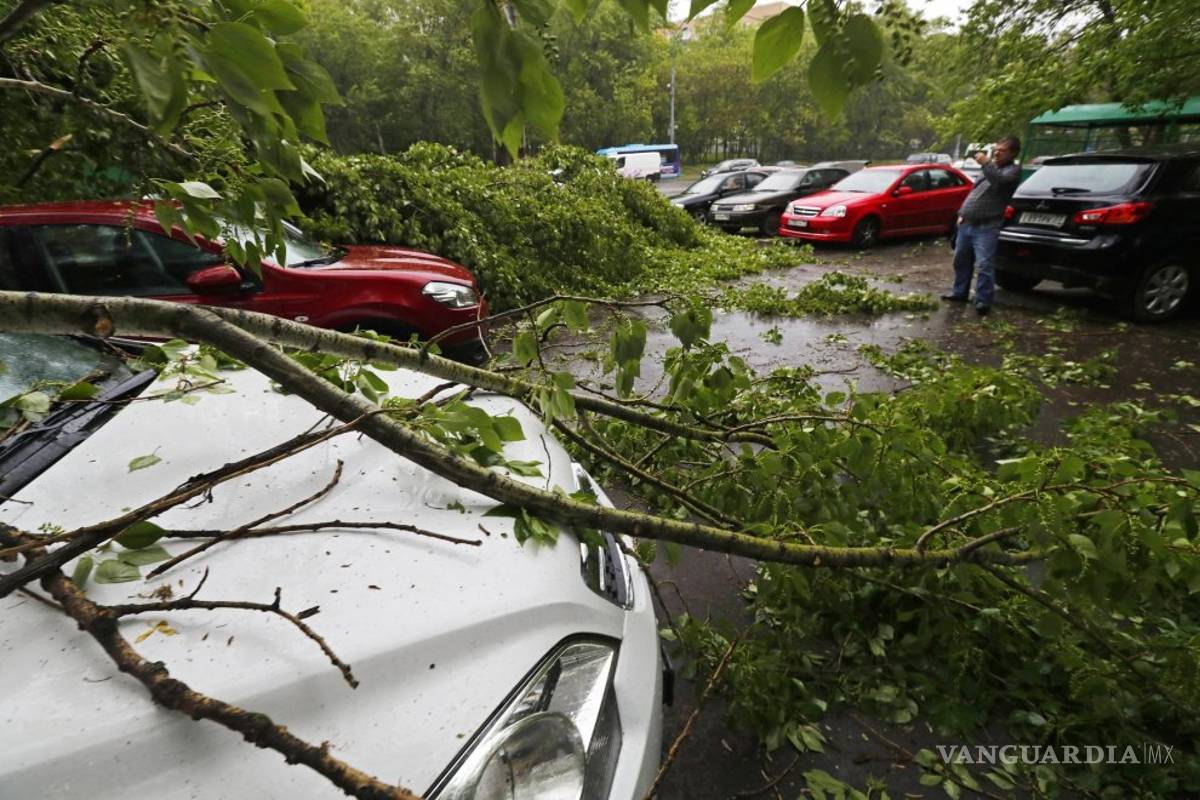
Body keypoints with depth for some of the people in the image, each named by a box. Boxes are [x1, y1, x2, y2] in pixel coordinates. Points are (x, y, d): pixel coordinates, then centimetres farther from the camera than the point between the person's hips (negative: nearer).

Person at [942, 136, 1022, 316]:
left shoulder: (1013, 170, -2)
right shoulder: (991, 166, 22)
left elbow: (999, 180, -24)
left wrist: (985, 164, -26)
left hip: (986, 227, -8)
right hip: (967, 223, 8)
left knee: (984, 266, -12)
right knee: (961, 260, 16)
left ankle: (983, 301, -8)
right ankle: (960, 293, 29)